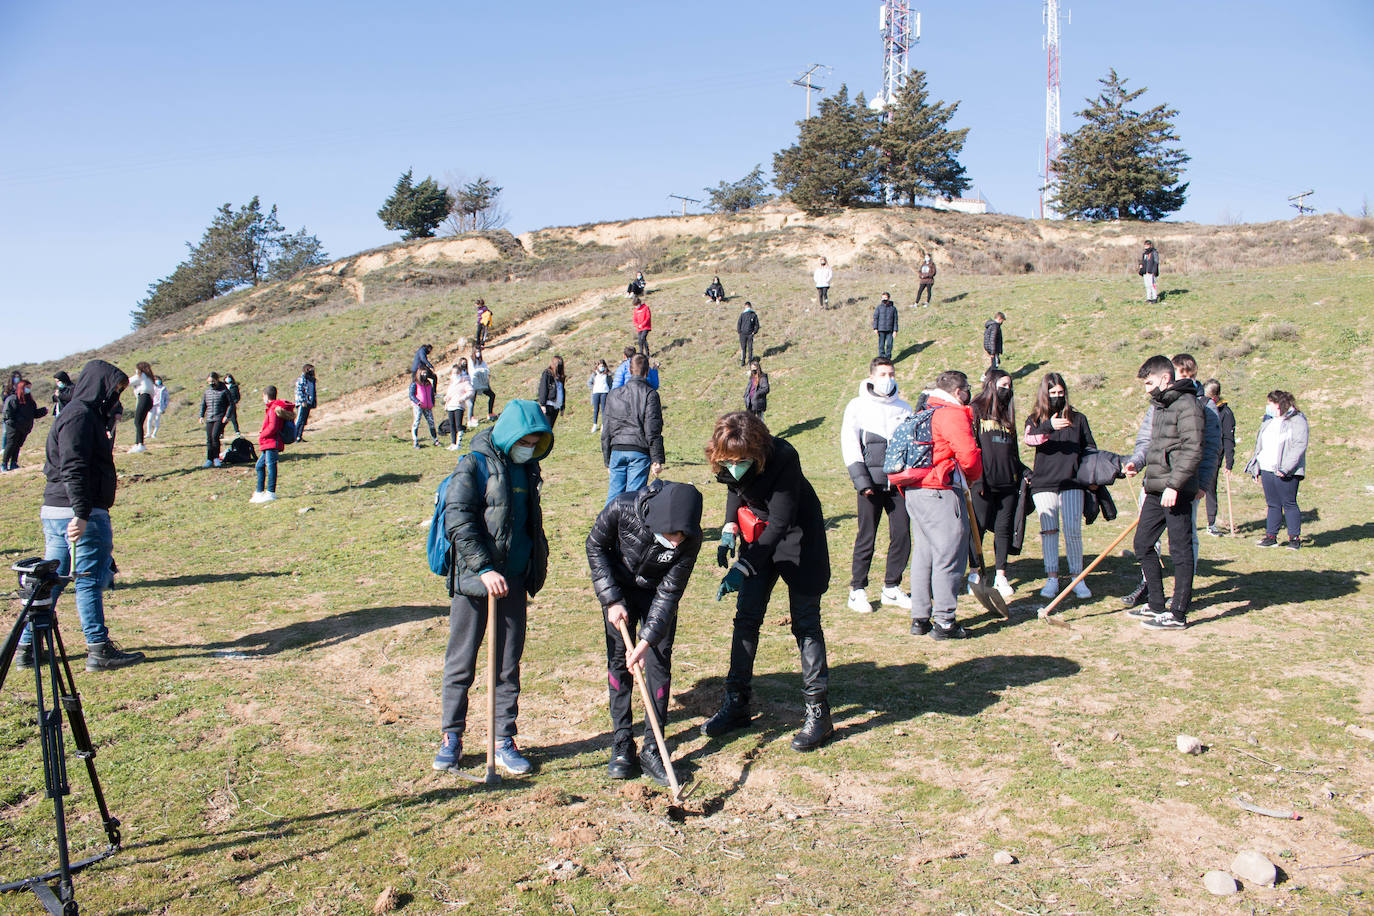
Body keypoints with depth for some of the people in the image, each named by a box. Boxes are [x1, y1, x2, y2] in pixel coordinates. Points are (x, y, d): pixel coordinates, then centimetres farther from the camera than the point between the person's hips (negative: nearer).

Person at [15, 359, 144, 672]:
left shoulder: (82, 414, 19)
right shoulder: (80, 415, -11)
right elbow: (73, 469, -21)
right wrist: (81, 514, -26)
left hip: (54, 512, 10)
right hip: (78, 514, -10)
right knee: (90, 581, -4)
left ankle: (28, 647, 19)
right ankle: (99, 650, 2)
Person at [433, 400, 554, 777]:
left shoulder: (527, 469, 11)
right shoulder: (474, 465, -9)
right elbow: (457, 521, -17)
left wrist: (534, 572, 19)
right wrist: (484, 569, -23)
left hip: (514, 579, 5)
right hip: (474, 578, -5)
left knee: (509, 664, 9)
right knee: (461, 661, 4)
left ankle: (505, 742, 18)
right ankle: (451, 738, 18)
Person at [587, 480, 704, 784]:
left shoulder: (691, 539, -32)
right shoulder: (622, 509, -34)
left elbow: (669, 593, -22)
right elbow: (595, 546, -15)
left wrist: (646, 641, -28)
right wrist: (612, 600, -18)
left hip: (657, 591, 0)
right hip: (619, 588, 0)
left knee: (659, 661, -6)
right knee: (618, 658, -2)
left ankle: (652, 749, 2)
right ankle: (621, 742, 9)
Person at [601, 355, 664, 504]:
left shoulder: (613, 395, 11)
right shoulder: (650, 394, -3)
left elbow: (606, 432, 13)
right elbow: (653, 431, -8)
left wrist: (608, 461, 19)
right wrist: (657, 459, -5)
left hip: (617, 451, 4)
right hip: (640, 452, -4)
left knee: (614, 494, 7)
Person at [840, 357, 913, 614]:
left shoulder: (904, 408, 15)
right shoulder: (858, 406, 4)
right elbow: (849, 444, -2)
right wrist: (861, 480, -11)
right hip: (872, 483, -3)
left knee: (902, 534, 1)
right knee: (866, 537, -1)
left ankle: (892, 588, 15)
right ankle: (857, 591, 9)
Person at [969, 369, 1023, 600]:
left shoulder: (1006, 415, 19)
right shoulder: (975, 410, -1)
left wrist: (1022, 471, 13)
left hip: (1007, 481, 6)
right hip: (984, 481, -6)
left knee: (1004, 528, 5)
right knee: (978, 527, -2)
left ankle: (1001, 576, 12)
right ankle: (974, 573, 8)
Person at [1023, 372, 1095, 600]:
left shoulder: (1078, 419, 13)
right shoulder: (1035, 420, 9)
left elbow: (1090, 448, 19)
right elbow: (1029, 439, -13)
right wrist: (1048, 427, -31)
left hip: (1072, 483, 0)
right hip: (1043, 484, 0)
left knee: (1073, 531, -3)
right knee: (1048, 531, 2)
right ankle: (1052, 579, 9)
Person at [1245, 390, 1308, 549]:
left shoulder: (1297, 420, -7)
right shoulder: (1267, 421, 17)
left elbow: (1300, 445, -15)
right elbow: (1259, 445, 21)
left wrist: (1285, 468, -23)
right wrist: (1256, 468, 14)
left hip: (1286, 472, -7)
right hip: (1266, 470, 7)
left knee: (1289, 504, -1)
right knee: (1272, 505, 10)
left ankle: (1295, 537, 6)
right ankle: (1271, 536, 13)